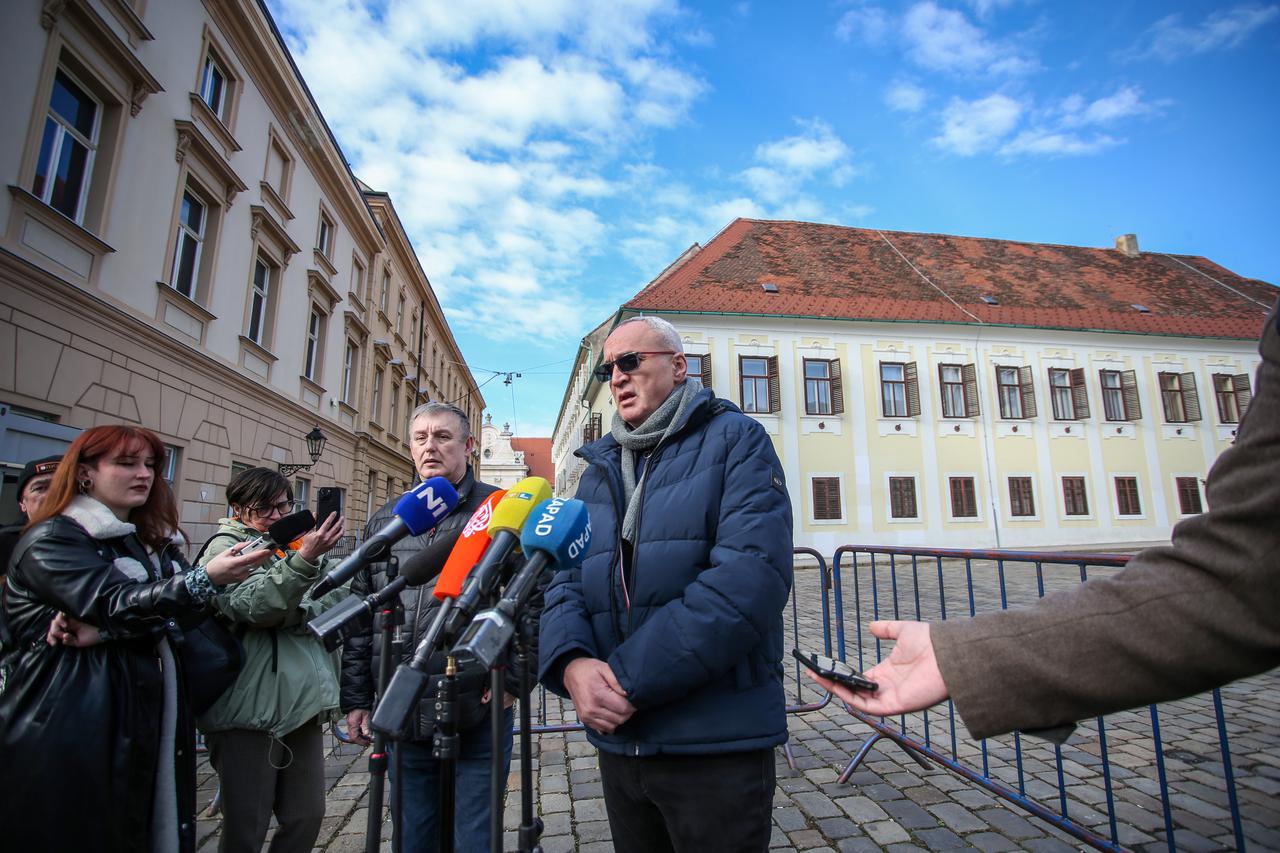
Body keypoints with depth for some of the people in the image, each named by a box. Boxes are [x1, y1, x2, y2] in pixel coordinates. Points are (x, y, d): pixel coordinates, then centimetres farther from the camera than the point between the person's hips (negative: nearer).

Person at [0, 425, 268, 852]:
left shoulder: (154, 541, 14)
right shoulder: (50, 541, -5)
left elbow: (191, 608, -2)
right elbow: (115, 604, -21)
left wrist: (104, 631, -17)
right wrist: (205, 578, -36)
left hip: (146, 723, 6)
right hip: (69, 734, -5)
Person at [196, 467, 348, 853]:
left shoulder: (298, 543, 15)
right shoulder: (227, 546, -2)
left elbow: (333, 609, 10)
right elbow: (252, 608, -21)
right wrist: (303, 560, -34)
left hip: (303, 705, 6)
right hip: (252, 709, -6)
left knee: (308, 817, 11)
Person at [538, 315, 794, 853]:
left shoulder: (735, 440, -7)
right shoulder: (598, 470, 11)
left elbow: (752, 576, -20)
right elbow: (565, 582, 6)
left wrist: (629, 680, -21)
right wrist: (570, 663, -16)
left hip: (718, 742, -5)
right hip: (618, 740, 6)